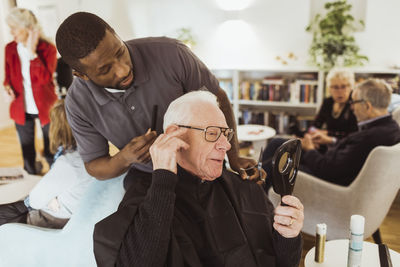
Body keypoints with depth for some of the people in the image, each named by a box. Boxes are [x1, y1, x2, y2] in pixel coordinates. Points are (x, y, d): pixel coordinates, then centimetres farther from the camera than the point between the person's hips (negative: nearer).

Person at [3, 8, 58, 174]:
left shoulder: (48, 49, -12)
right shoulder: (10, 48, 1)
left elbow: (45, 78, -24)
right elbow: (8, 75, 14)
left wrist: (32, 52, -26)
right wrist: (8, 86, -8)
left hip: (45, 108, -4)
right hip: (21, 109, 4)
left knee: (51, 151, 8)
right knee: (27, 153, 16)